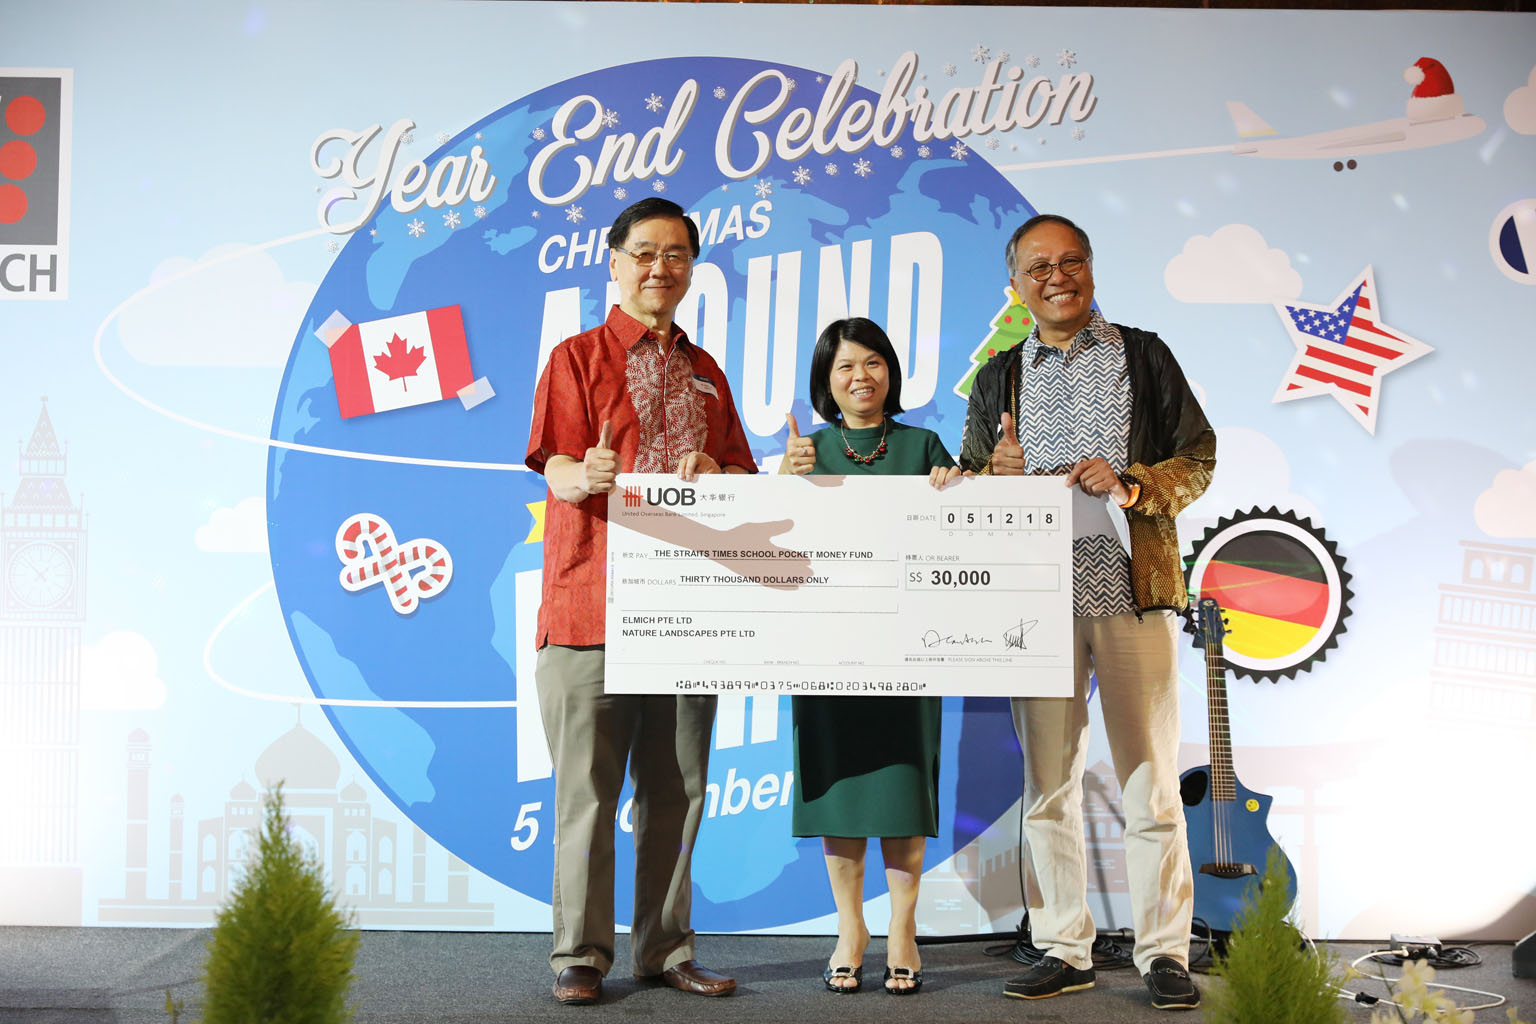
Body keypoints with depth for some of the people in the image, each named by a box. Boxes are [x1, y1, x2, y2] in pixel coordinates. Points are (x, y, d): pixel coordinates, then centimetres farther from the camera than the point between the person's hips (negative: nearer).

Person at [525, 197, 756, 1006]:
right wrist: (585, 475, -30)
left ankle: (665, 951, 16)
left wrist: (712, 471, -6)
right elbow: (558, 472, -7)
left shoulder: (705, 373, 20)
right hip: (592, 605, -4)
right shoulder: (578, 358, 5)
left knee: (677, 787, 7)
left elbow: (744, 477, 17)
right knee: (588, 788, -3)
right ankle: (580, 956, 7)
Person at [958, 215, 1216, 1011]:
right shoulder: (999, 378, 15)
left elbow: (1199, 458, 7)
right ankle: (1064, 949, 14)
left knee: (1149, 780, -2)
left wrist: (1131, 485, -11)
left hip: (1131, 588, -2)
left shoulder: (1143, 356, 9)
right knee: (1048, 782, 4)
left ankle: (1164, 952, 7)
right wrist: (995, 474, -7)